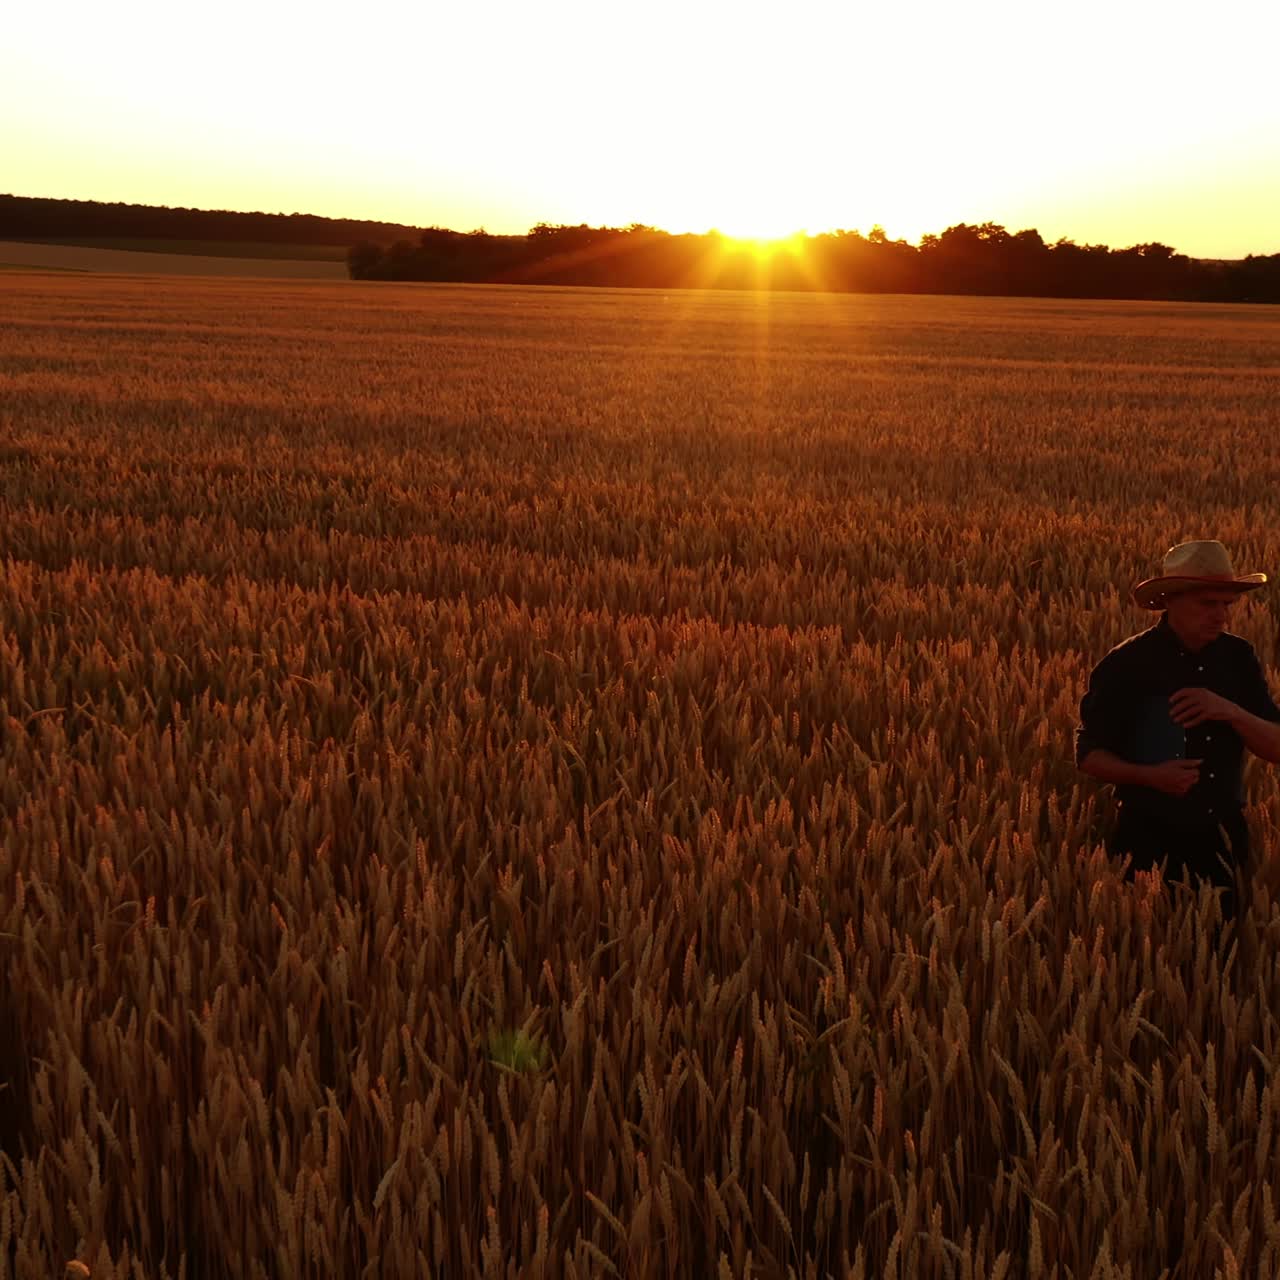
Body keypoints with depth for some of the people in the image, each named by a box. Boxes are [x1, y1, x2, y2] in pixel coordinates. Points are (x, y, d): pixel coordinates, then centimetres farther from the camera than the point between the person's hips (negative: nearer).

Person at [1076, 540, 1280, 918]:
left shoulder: (1238, 658, -1)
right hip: (1151, 839, -3)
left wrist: (1232, 712, -19)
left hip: (1222, 837, 4)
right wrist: (1150, 776, -24)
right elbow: (1089, 755, -7)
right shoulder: (1128, 664, -12)